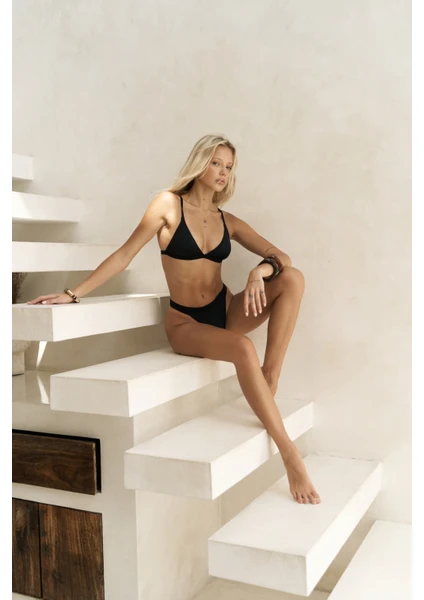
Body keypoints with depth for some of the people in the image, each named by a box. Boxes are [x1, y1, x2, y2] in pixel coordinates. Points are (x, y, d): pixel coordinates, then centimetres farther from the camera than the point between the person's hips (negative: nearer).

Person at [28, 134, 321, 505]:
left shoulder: (228, 221, 6)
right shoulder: (170, 204, -5)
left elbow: (280, 257, 2)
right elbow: (125, 254, -4)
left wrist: (260, 271, -23)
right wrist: (74, 294, -6)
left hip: (227, 311, 5)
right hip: (186, 323, -4)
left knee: (293, 278, -19)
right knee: (243, 349, -36)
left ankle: (271, 379, -21)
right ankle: (289, 453, -29)